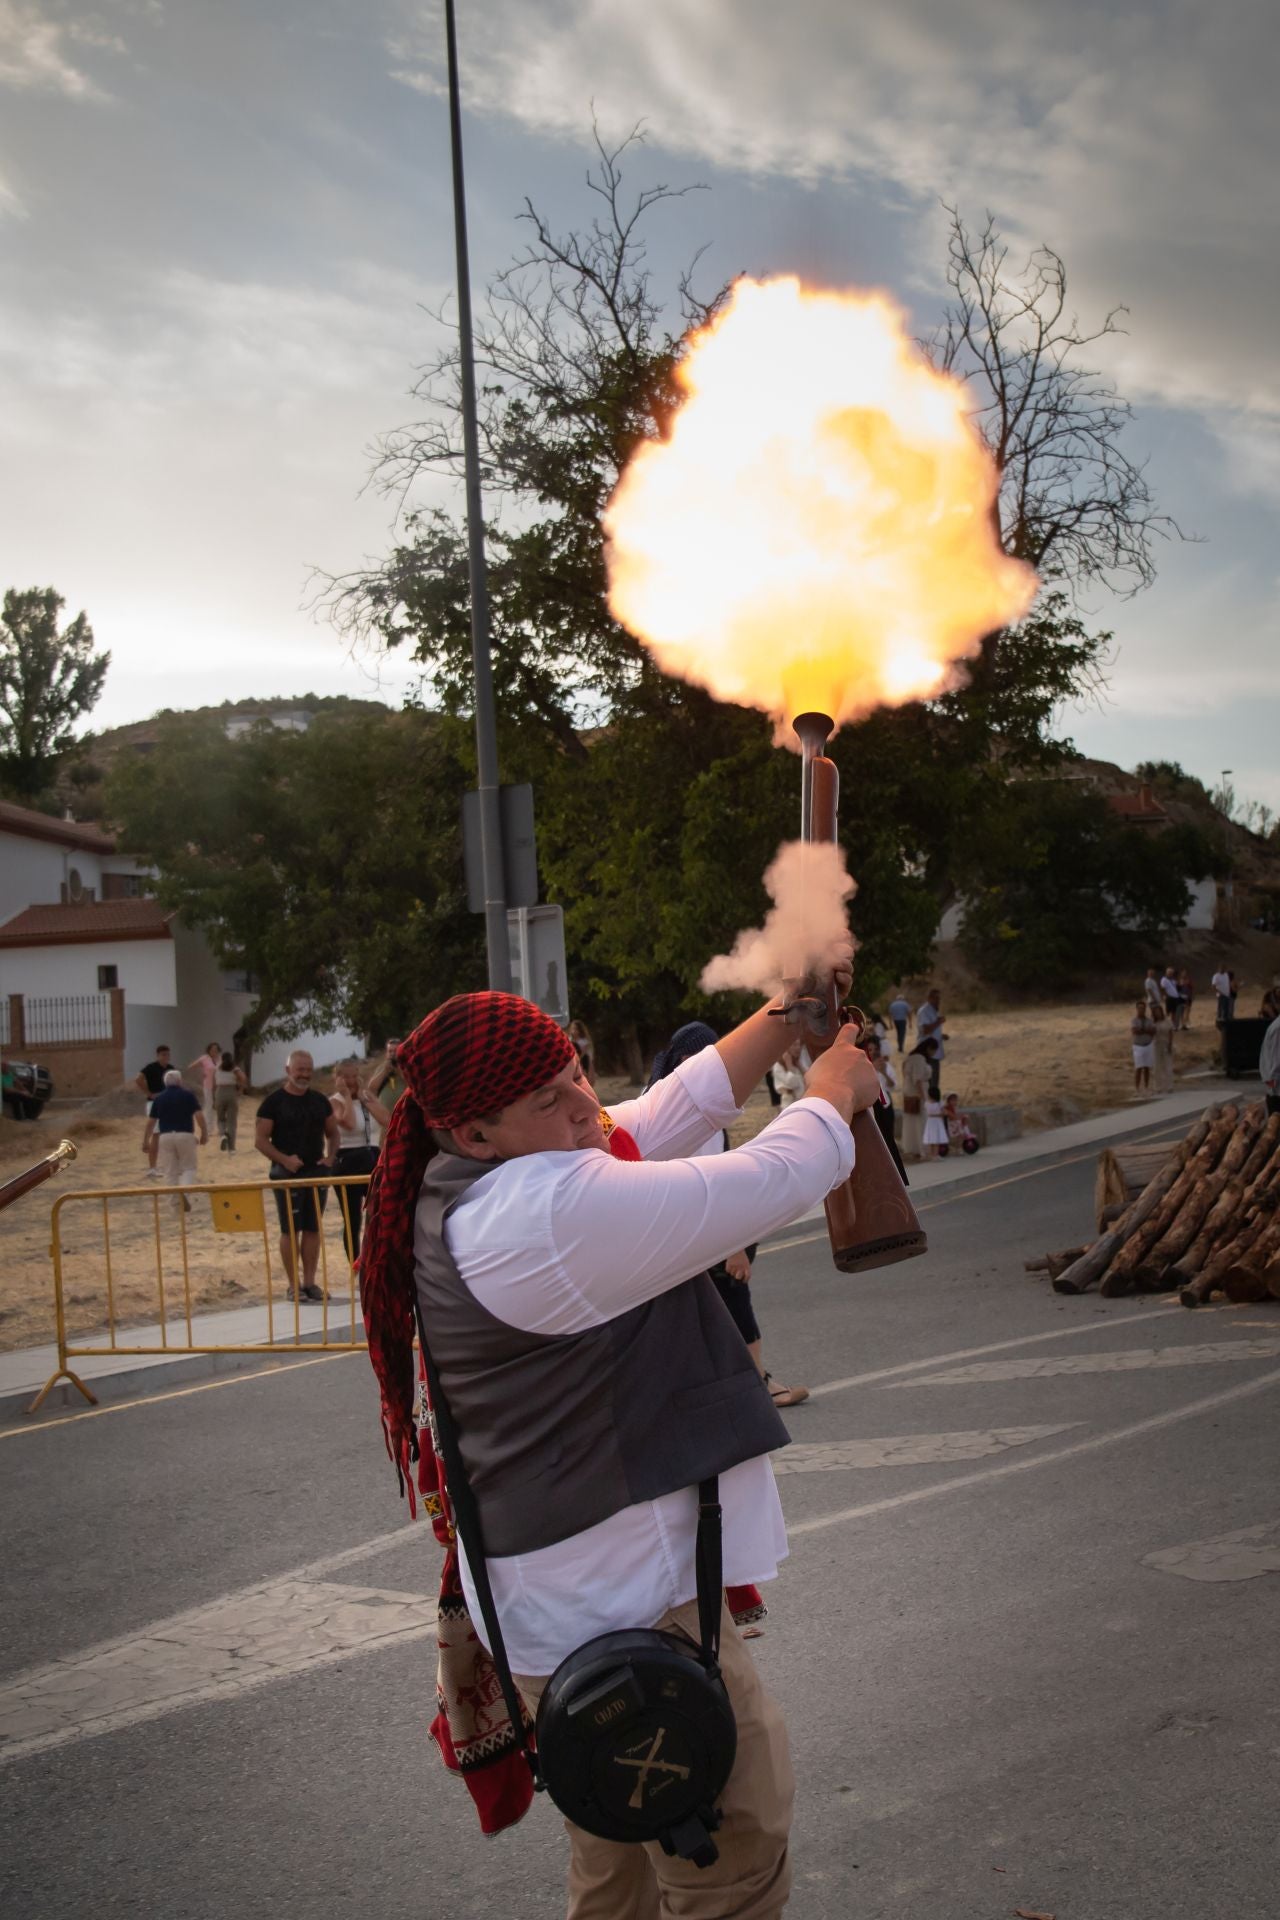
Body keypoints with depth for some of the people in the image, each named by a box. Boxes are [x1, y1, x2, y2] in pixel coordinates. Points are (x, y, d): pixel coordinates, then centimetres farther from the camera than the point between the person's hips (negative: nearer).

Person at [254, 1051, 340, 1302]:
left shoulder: (319, 1100, 10)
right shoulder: (274, 1102, -4)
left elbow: (332, 1133, 18)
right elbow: (260, 1140, -7)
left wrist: (330, 1157, 0)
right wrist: (284, 1159, -19)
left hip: (317, 1172, 5)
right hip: (287, 1174, -4)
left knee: (313, 1229, 7)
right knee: (290, 1229, -2)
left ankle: (310, 1282, 13)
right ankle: (293, 1285, 3)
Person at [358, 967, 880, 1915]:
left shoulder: (475, 1191, 4)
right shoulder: (554, 1211, -27)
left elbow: (678, 1106, 10)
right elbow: (775, 1180, -21)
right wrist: (835, 1088, -2)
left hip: (582, 1579, 10)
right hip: (619, 1595, -10)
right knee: (737, 1837, 4)